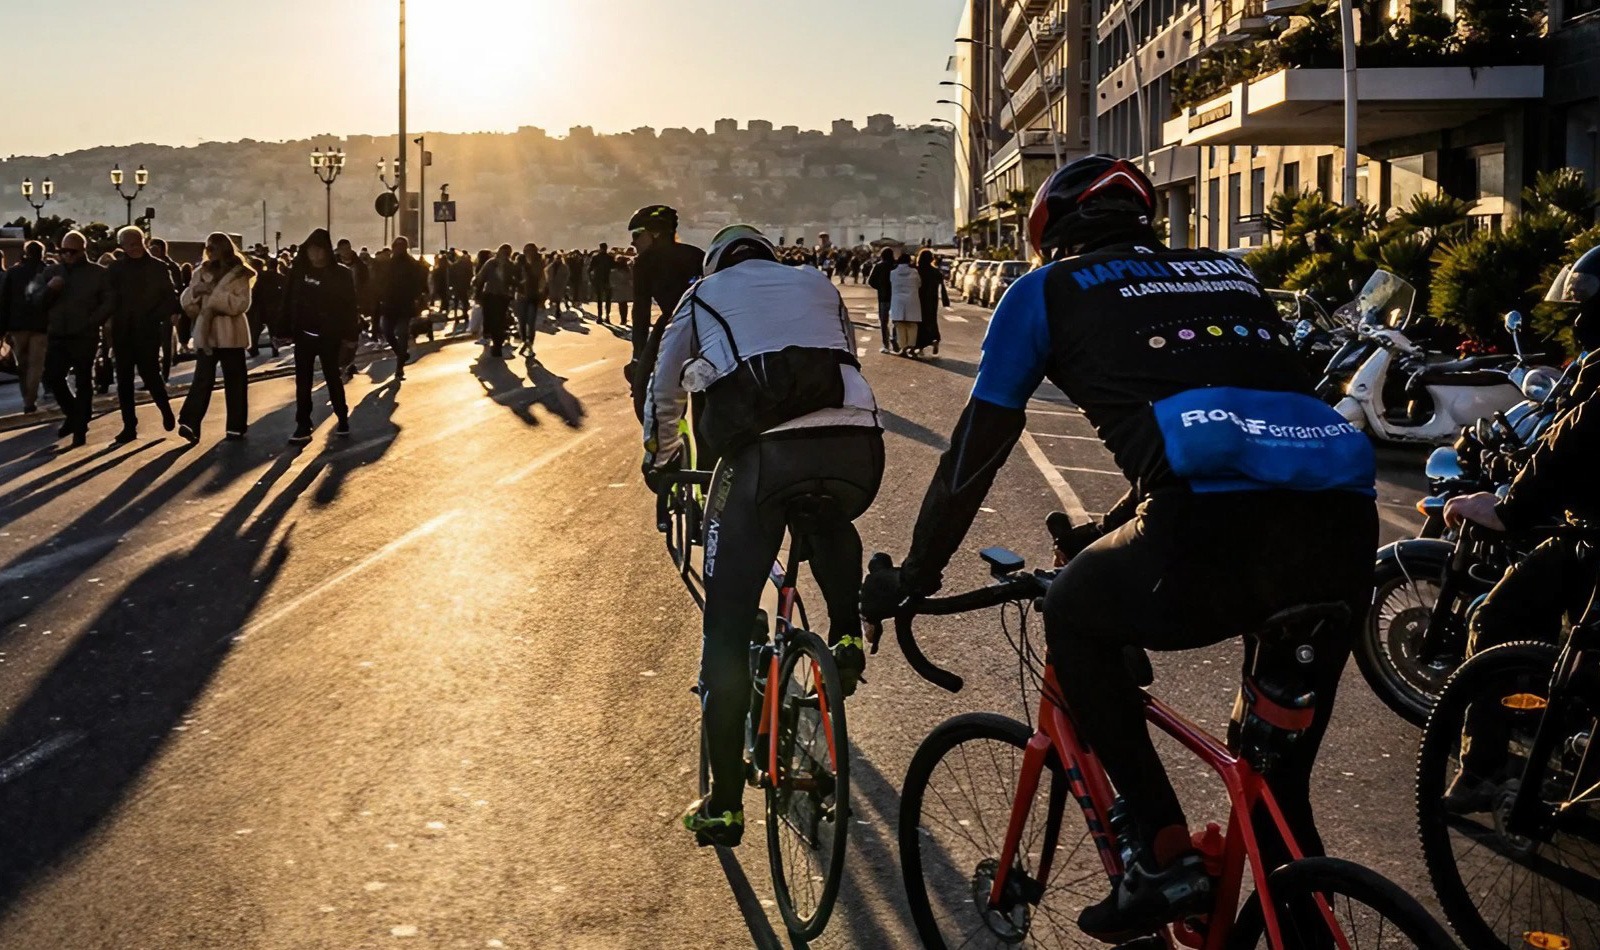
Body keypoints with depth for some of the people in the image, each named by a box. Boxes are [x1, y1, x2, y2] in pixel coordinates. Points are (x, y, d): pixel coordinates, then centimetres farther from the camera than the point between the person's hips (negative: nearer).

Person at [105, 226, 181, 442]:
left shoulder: (158, 268, 0)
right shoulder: (115, 269, 6)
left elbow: (171, 298, -2)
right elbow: (108, 299, 7)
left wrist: (155, 318, -14)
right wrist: (112, 322, -8)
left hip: (148, 332, -3)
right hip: (122, 333, 3)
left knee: (150, 375, -4)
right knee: (124, 380, 4)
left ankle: (166, 410, 24)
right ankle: (129, 426, 10)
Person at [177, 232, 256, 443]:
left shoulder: (239, 274, -1)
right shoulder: (202, 272, 11)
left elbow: (242, 303, -13)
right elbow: (186, 301, 9)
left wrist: (215, 295, -18)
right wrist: (195, 290, -12)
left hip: (230, 334, -2)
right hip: (206, 333, 2)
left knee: (235, 380, 1)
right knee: (203, 378, -4)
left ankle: (236, 426, 3)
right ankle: (190, 423, -8)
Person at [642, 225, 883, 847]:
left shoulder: (703, 295, 26)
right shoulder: (817, 285, 31)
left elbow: (663, 393, 34)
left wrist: (660, 461, 52)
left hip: (762, 453, -2)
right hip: (856, 446, 2)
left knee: (727, 629, 9)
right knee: (830, 521, 39)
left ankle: (724, 805, 11)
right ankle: (847, 636, 16)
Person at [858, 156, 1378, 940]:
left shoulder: (1048, 291, 20)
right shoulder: (1231, 275, 34)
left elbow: (975, 450, 22)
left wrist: (913, 575, 35)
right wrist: (1109, 532, 55)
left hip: (1222, 534, -5)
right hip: (1348, 523, 5)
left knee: (1074, 617, 24)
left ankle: (1164, 854, 17)